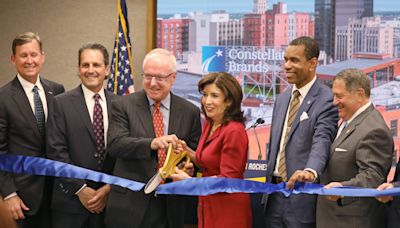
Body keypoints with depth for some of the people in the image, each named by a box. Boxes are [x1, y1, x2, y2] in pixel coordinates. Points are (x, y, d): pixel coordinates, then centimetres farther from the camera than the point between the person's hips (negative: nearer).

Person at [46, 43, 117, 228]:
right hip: (71, 199, -2)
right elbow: (56, 151, -8)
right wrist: (81, 189, -11)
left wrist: (109, 188, -6)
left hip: (109, 197, 2)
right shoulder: (61, 103, -2)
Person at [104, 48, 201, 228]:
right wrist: (152, 143, -30)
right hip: (130, 205, -2)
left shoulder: (190, 112, 5)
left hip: (169, 206, 2)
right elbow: (115, 145, -14)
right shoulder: (123, 106, -1)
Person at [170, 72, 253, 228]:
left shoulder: (234, 131, -19)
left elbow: (228, 180, -19)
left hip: (228, 210, -8)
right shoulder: (209, 125, 7)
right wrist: (187, 151, 0)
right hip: (208, 205, 8)